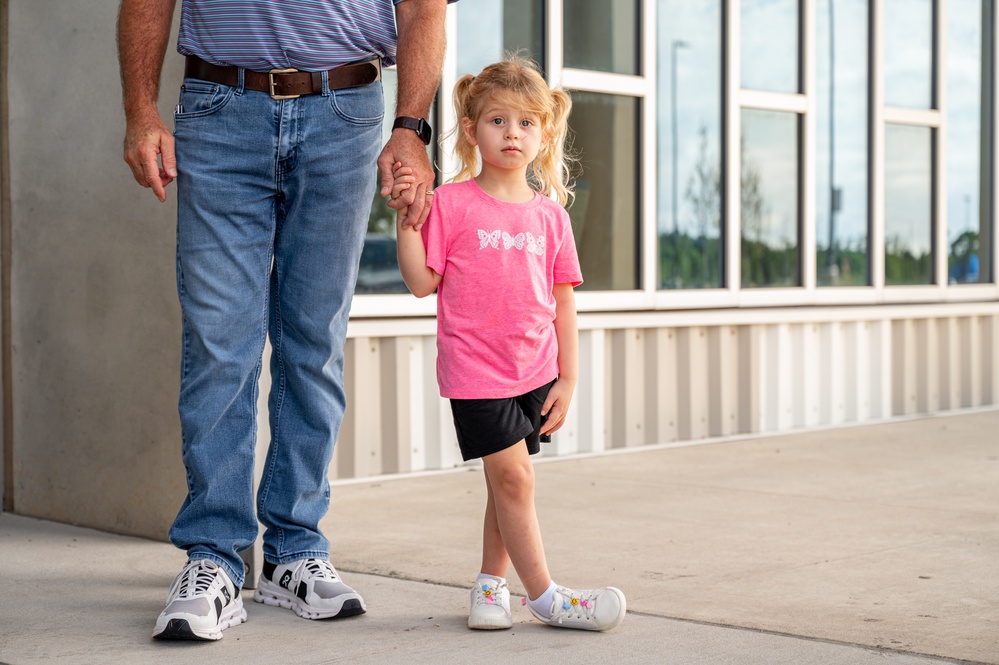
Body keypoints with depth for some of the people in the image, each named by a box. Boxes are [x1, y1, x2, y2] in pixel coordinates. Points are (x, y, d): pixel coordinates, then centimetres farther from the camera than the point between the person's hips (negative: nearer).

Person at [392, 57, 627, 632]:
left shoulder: (550, 214, 7)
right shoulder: (452, 203, -3)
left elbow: (563, 301, 9)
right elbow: (422, 282, -5)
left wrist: (567, 378, 6)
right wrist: (407, 218, -13)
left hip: (534, 370, 4)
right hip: (475, 367, -4)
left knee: (506, 482, 11)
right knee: (513, 475, -7)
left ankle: (491, 584, 26)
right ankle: (545, 596, 2)